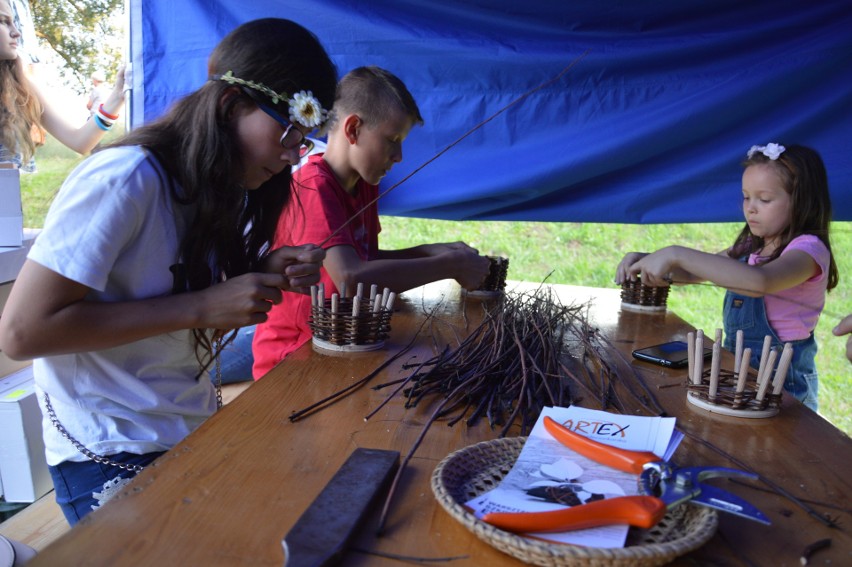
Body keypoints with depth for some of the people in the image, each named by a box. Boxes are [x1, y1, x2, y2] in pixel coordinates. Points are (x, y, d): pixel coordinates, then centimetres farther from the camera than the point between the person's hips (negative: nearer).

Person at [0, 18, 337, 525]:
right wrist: (201, 307, -27)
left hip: (198, 431, 7)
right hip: (114, 458, -7)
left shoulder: (226, 186, 3)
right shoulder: (125, 179, -22)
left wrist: (265, 276, -10)